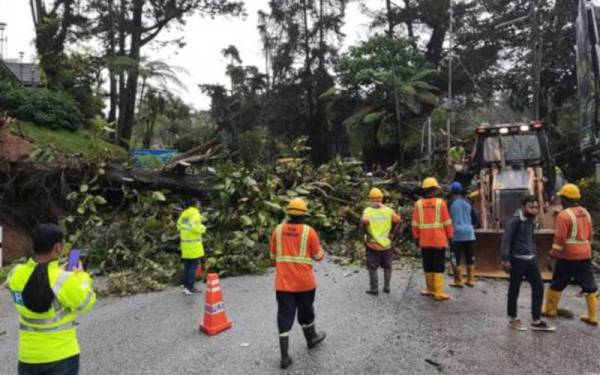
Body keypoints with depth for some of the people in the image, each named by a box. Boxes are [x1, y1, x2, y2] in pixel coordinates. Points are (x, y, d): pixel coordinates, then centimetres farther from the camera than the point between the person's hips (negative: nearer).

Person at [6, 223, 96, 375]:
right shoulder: (65, 281, -25)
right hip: (62, 356, -4)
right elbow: (86, 303, -9)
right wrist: (82, 276, 5)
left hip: (28, 355, 4)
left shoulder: (16, 275, -11)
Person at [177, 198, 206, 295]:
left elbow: (179, 225, 13)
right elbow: (195, 227, -24)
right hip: (194, 243, -8)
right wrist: (203, 228, -5)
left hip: (185, 243, 8)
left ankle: (186, 286, 18)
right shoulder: (195, 214, -13)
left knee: (187, 265, 14)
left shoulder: (184, 214, 11)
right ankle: (190, 287, -2)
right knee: (194, 265, -2)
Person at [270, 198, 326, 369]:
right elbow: (318, 256, -2)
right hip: (304, 282, -1)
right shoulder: (309, 231, -10)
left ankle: (284, 356, 4)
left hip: (283, 282, 1)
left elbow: (273, 255, 8)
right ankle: (311, 338, 44)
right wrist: (321, 250, 19)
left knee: (284, 315, 5)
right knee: (305, 312, 20)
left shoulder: (278, 230, -1)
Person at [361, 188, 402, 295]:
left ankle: (374, 289, 12)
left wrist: (366, 232, -11)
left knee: (372, 268, 9)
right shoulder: (388, 210, 0)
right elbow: (397, 220, -3)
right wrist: (391, 231, 8)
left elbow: (364, 221, -26)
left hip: (372, 244, -2)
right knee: (387, 266, 19)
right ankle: (386, 287, 20)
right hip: (386, 243, 2)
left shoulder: (367, 210, -8)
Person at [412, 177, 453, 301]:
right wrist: (449, 236, 7)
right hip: (439, 240, -2)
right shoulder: (441, 203, -6)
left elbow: (415, 223, 1)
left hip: (424, 241, 2)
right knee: (439, 267, 1)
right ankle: (439, 293, -1)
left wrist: (416, 237, 10)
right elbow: (447, 222, -4)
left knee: (428, 266, 14)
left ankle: (431, 289, 22)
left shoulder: (418, 204, 0)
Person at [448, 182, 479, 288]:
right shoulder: (467, 202, 5)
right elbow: (475, 217, 9)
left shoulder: (451, 203, -5)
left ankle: (458, 281, 5)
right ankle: (470, 280, 19)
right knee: (470, 258, 13)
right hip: (469, 233, 4)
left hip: (456, 234, -4)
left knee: (456, 258, 3)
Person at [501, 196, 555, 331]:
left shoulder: (531, 220, 12)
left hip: (530, 259, 8)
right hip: (517, 259, -8)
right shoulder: (515, 220, -13)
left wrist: (533, 255, 17)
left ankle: (536, 321, 17)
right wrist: (505, 259, -22)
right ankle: (513, 319, 19)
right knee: (514, 289, 4)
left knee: (538, 287, 7)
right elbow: (506, 240, -18)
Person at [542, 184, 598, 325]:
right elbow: (590, 235, 17)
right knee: (589, 285, 12)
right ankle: (592, 316, 15)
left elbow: (560, 238, -17)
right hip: (585, 255, 7)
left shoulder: (564, 215, -16)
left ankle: (550, 310, 18)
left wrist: (554, 252, -6)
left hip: (568, 256, -7)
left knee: (557, 284, 7)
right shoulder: (585, 213, 9)